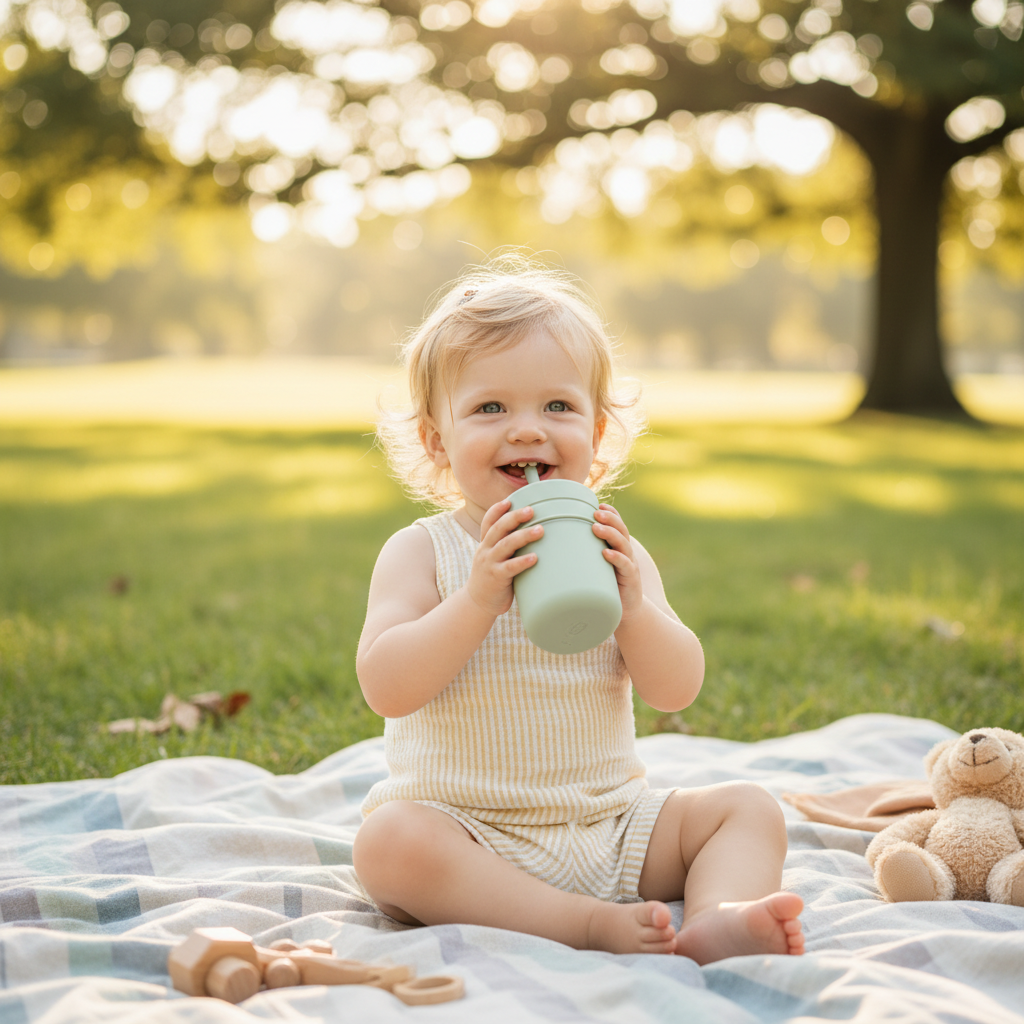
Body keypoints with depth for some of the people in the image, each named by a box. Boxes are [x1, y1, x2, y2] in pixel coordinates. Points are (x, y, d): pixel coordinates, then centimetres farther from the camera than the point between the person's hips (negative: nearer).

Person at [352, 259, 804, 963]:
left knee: (750, 808, -7)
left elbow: (677, 690, -3)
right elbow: (385, 687, -19)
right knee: (389, 840, -32)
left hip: (609, 823, 4)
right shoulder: (421, 552, -5)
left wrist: (631, 603, -21)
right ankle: (589, 925, -30)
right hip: (471, 834, -3)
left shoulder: (614, 553, 4)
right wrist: (481, 596, -28)